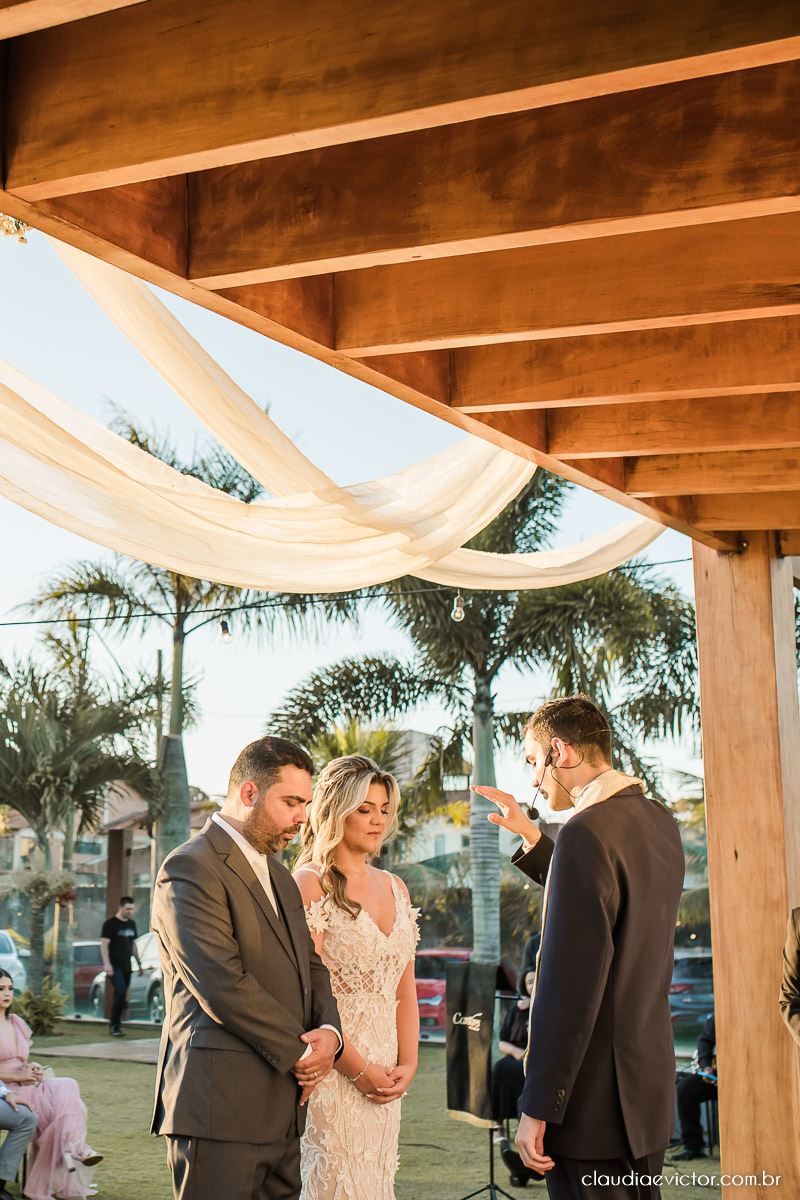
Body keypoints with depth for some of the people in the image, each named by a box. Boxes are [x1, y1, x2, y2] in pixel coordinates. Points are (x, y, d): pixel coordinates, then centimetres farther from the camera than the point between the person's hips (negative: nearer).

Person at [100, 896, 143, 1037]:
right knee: (120, 993, -18)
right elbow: (104, 944, -10)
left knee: (121, 996, 6)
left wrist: (139, 963, 20)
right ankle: (114, 1025, -10)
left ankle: (115, 1026, 13)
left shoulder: (131, 924, 15)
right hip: (115, 967, -7)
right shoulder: (110, 923, -6)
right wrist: (107, 964, -18)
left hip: (126, 967, 7)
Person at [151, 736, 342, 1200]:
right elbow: (222, 984, -19)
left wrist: (329, 1032, 0)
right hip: (219, 1108, -8)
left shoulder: (278, 874, 20)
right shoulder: (190, 869, -11)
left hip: (282, 1108, 8)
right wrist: (298, 1052, -11)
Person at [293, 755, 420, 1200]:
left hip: (384, 1071, 7)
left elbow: (405, 989, 15)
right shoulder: (311, 883, -8)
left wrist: (408, 1064, 3)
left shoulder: (395, 887, 13)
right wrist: (358, 1068, -13)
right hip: (333, 1070, -6)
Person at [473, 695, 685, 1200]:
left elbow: (570, 983, -23)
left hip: (596, 1102, -9)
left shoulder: (588, 831, -20)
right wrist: (531, 837, 21)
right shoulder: (657, 819, 7)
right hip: (649, 1092, 9)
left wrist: (537, 1108, -18)